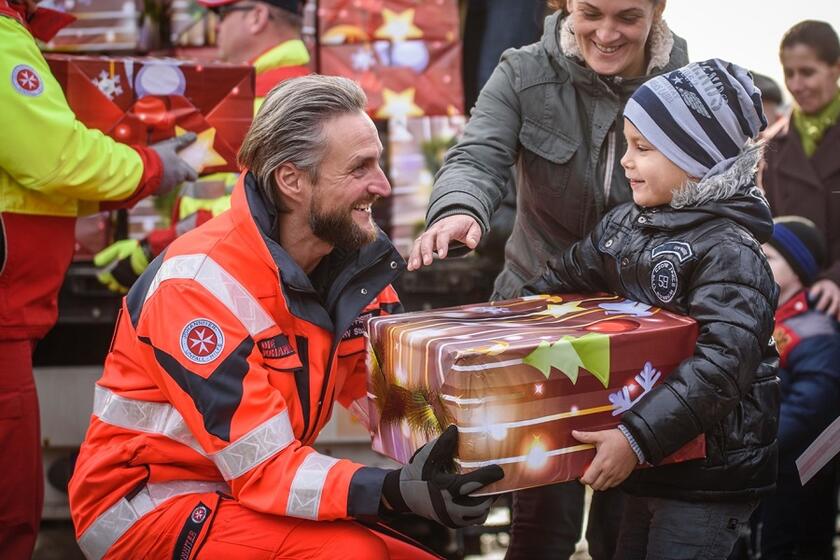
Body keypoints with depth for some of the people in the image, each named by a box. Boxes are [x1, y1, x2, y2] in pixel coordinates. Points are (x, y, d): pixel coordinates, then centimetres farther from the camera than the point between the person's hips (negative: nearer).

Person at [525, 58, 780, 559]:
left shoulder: (729, 252, -21)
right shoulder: (626, 224, 4)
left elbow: (720, 366, -31)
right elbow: (562, 283, 19)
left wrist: (636, 438, -36)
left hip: (711, 472, -8)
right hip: (652, 461, 8)